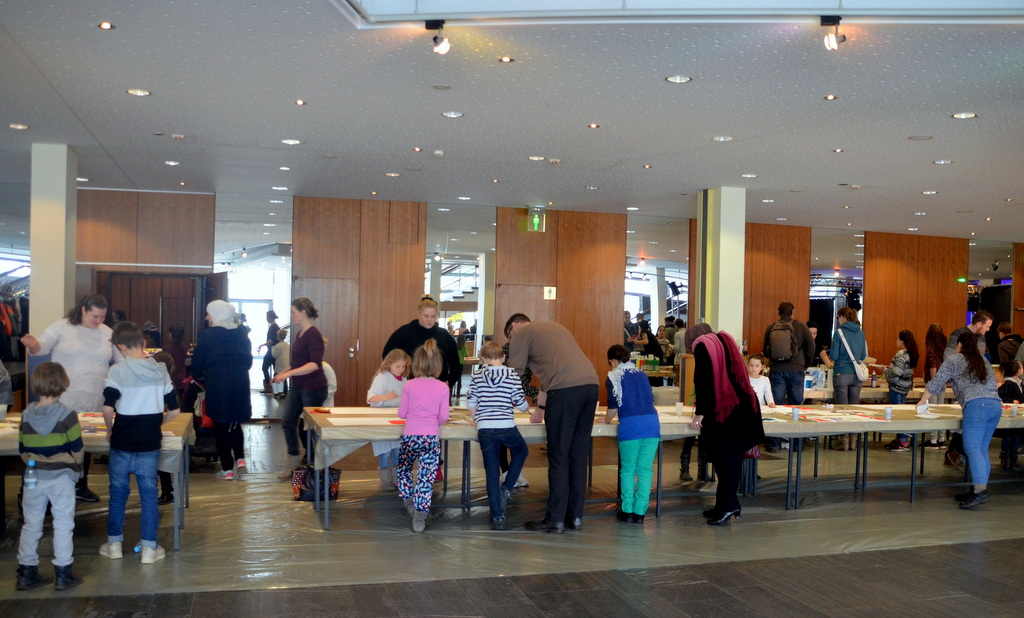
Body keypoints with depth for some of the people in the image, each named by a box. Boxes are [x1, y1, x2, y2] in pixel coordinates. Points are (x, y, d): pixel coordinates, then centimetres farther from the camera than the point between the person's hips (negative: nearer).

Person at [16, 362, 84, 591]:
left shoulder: (26, 415, -1)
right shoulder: (67, 415, -14)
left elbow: (22, 449, 6)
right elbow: (77, 448, -9)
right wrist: (76, 468, 10)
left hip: (34, 478, 4)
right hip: (61, 477, -4)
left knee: (31, 525, 14)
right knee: (63, 525, 4)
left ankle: (26, 572, 20)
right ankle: (63, 574, 7)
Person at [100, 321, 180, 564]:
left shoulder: (118, 370, -10)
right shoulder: (160, 370, -1)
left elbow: (108, 408, -19)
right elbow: (174, 409, 3)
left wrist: (110, 430, -2)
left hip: (122, 444, -1)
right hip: (150, 445, 2)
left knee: (118, 493, 14)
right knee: (149, 494, 9)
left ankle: (114, 544, 25)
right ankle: (149, 548, 13)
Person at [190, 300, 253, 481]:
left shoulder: (207, 336, -6)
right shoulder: (242, 335, 6)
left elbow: (197, 365, -3)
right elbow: (248, 361, 13)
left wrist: (199, 376, 18)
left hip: (217, 388, -4)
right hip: (240, 386, 4)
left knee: (221, 427, 7)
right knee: (235, 424, 22)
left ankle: (227, 469, 8)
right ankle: (240, 458, 8)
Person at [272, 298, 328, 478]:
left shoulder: (313, 334, -17)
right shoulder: (299, 333, 9)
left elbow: (315, 364, -28)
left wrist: (289, 373, -33)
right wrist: (282, 374, 17)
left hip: (313, 388, -9)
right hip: (298, 387, 9)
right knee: (287, 422, 9)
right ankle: (292, 465, 20)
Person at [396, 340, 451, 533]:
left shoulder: (409, 385, -2)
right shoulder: (442, 388, -2)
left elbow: (401, 413, 3)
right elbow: (444, 417, -1)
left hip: (410, 437, 1)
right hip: (431, 438, 0)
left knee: (403, 468, 28)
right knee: (426, 478, 4)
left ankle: (408, 501, 29)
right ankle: (419, 518, 4)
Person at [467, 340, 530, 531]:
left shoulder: (477, 376, 5)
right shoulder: (512, 375, 0)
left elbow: (470, 402, 6)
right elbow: (521, 404, -2)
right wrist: (527, 407, 22)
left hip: (485, 429, 1)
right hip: (506, 427, -1)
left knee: (492, 473, 8)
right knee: (521, 451, 30)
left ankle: (497, 517, 9)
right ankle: (506, 490, 16)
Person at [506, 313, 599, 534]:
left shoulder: (521, 333, 11)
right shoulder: (555, 326, 33)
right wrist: (542, 408, 41)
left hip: (565, 389, -7)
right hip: (591, 384, 7)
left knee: (558, 457, -1)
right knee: (578, 455, 12)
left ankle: (556, 520, 4)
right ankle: (575, 517, 17)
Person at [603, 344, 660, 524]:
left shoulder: (613, 377, 5)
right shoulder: (641, 374, 20)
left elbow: (614, 405, 3)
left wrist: (607, 420, 23)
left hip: (630, 425, -4)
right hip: (652, 422, 4)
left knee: (628, 470, 8)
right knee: (645, 469, 7)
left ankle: (627, 511, 9)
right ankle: (640, 512, 8)